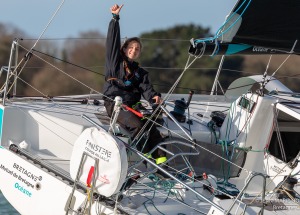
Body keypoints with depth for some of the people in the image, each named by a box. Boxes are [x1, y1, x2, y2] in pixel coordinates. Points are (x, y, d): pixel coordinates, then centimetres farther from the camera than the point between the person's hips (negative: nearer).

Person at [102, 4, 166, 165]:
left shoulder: (140, 72, 25)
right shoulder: (115, 60, 17)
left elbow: (146, 89, 7)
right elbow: (113, 41, 6)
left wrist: (154, 97, -16)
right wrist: (115, 18, 0)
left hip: (132, 105, 4)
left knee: (151, 125, -21)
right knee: (137, 125, -30)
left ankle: (161, 159, -27)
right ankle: (147, 154, -18)